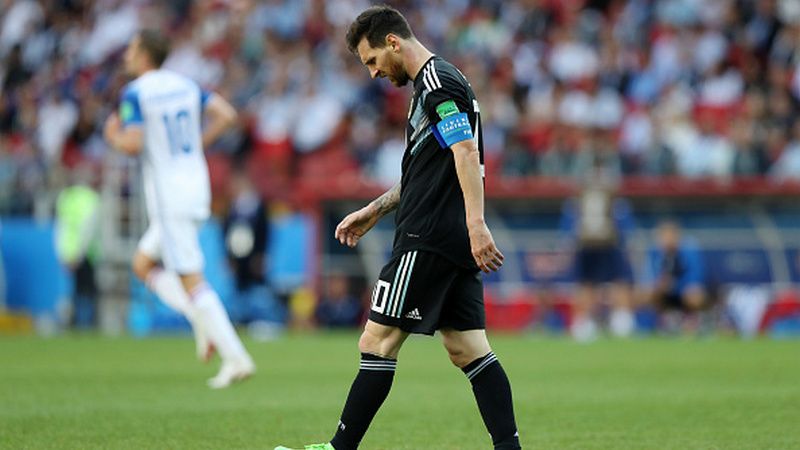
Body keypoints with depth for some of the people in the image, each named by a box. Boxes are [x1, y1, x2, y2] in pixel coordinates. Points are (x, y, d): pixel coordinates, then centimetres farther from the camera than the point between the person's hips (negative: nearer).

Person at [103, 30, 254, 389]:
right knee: (143, 264, 20)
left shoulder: (134, 93, -10)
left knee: (191, 280, -6)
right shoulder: (186, 85, 10)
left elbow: (133, 144, -19)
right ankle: (204, 323, 6)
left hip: (167, 195, -8)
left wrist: (113, 137, 2)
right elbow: (226, 114, 5)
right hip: (197, 189, 8)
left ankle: (236, 358, -11)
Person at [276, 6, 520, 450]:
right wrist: (375, 209, 31)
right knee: (469, 350, 5)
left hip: (428, 241, -10)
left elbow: (466, 153, -22)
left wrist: (476, 224, -29)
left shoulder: (437, 82, -11)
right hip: (457, 245, 10)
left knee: (378, 342, -5)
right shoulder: (434, 84, 22)